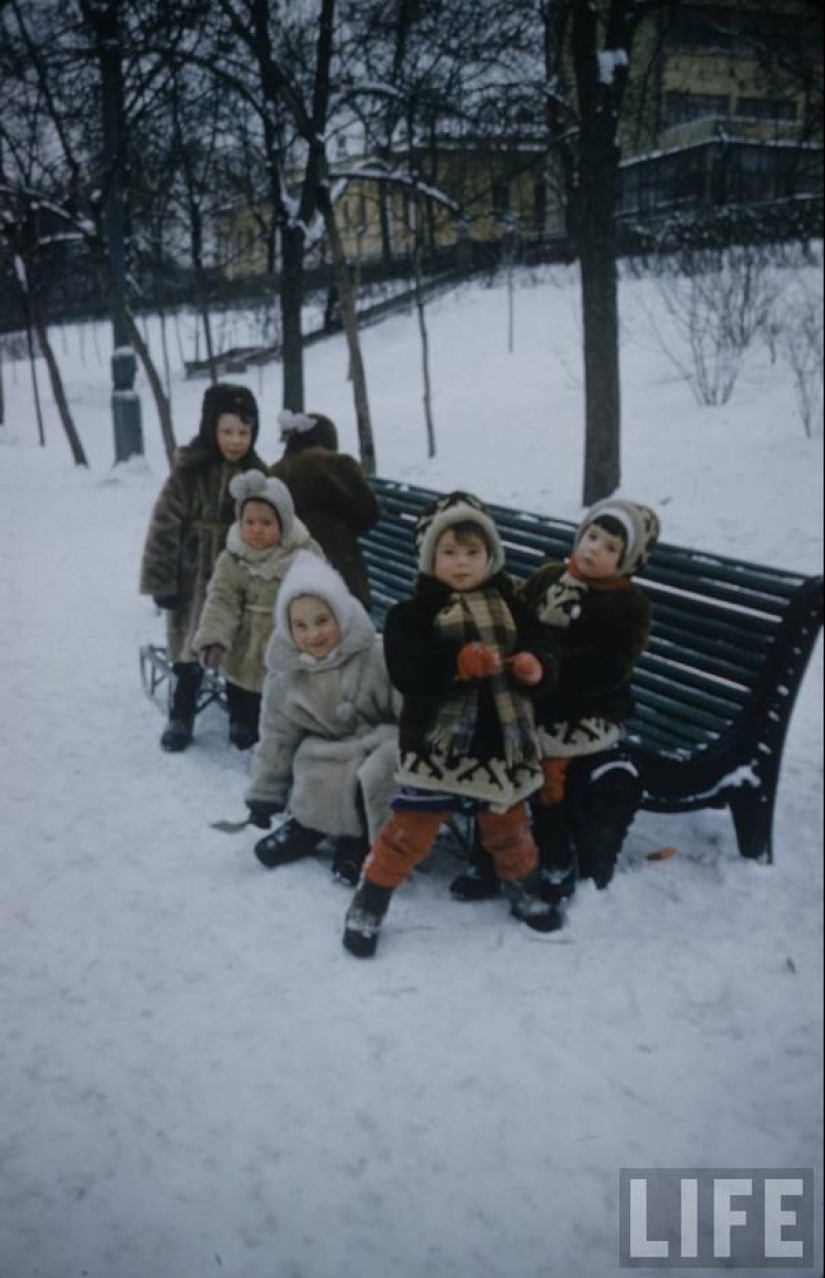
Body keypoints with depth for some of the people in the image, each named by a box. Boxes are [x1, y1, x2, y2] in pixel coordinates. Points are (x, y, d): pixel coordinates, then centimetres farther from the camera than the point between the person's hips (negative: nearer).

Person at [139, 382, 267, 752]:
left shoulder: (257, 475, -2)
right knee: (189, 653, 8)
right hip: (195, 580, -2)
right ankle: (180, 719, 25)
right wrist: (162, 582, -11)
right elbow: (163, 529, -11)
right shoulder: (188, 473, -14)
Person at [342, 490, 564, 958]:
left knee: (509, 826, 22)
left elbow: (545, 656, 2)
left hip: (502, 741, 4)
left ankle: (525, 890, 46)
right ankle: (368, 906, 18)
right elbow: (406, 673, -22)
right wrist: (458, 662, -35)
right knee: (410, 829, 2)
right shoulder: (413, 612, -9)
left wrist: (535, 667, -21)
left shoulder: (511, 605, 4)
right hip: (437, 743, -4)